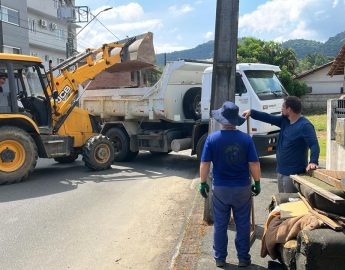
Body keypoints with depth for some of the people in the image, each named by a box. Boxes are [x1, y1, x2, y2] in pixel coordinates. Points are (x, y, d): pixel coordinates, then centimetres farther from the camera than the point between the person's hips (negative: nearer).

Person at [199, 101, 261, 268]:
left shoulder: (212, 138, -10)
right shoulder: (246, 139, -9)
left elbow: (204, 164, -7)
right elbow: (254, 164, -7)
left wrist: (203, 183, 5)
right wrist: (257, 183, 6)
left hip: (220, 188, 0)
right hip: (242, 188, 0)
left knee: (220, 225, 12)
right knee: (243, 225, 13)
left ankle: (220, 258, 23)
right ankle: (243, 258, 23)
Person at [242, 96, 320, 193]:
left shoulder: (305, 126, -19)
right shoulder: (285, 120, 7)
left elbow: (314, 144, -26)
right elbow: (269, 118, 15)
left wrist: (313, 162, -41)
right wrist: (252, 112, 12)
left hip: (294, 173, -9)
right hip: (281, 170, 9)